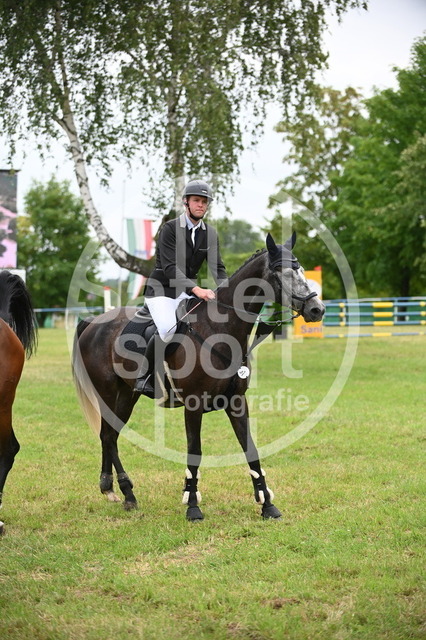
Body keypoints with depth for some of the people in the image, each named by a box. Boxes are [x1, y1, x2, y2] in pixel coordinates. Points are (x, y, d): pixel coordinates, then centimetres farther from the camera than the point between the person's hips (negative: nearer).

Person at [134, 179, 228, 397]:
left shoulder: (210, 234, 7)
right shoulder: (170, 228, -12)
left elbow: (217, 268, 2)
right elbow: (170, 267, -23)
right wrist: (197, 290, -35)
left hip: (187, 292, 6)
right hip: (161, 289, -6)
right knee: (167, 329, -31)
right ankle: (144, 377, -14)